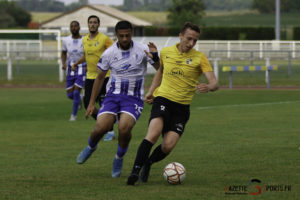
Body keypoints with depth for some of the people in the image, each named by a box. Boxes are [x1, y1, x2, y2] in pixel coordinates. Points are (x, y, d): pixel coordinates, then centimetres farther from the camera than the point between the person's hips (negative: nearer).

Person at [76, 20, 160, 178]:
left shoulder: (142, 50, -4)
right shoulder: (109, 53, 1)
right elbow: (100, 77, 12)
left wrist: (155, 57, -25)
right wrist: (91, 103, 13)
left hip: (134, 98, -2)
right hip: (113, 95, 2)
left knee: (124, 128, -27)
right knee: (100, 128, -17)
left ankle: (119, 159, 1)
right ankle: (91, 147, 19)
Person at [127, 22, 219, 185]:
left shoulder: (199, 58, -4)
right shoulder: (166, 52, 5)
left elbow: (214, 83, -13)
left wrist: (208, 87, -36)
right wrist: (151, 91, 18)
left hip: (182, 106, 0)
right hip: (163, 99, 0)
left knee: (168, 146, -14)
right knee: (154, 133, -27)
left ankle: (147, 163, 16)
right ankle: (136, 170, -25)